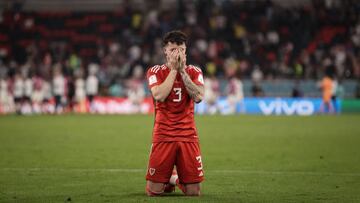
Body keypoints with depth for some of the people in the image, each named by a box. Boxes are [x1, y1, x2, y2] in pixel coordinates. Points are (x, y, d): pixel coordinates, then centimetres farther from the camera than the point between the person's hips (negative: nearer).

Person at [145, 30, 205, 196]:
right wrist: (174, 69, -12)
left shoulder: (194, 72, 7)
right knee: (153, 192, -4)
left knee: (193, 193, -2)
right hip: (163, 136, -1)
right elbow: (159, 95, -18)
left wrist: (182, 70, -11)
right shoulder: (155, 72, 2)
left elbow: (198, 97, -12)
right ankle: (169, 179, 31)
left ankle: (177, 178, 32)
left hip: (188, 135, 1)